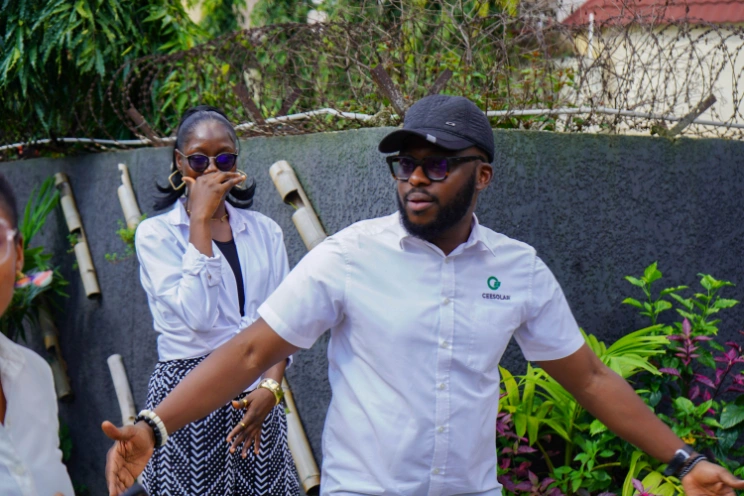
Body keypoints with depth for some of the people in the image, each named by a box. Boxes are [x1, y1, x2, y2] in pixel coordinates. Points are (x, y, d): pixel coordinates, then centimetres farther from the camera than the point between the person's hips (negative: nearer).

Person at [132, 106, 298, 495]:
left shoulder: (264, 231, 8)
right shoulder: (156, 233, -2)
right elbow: (197, 316, -17)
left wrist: (270, 387, -9)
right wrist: (200, 219, -14)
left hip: (256, 395, 3)